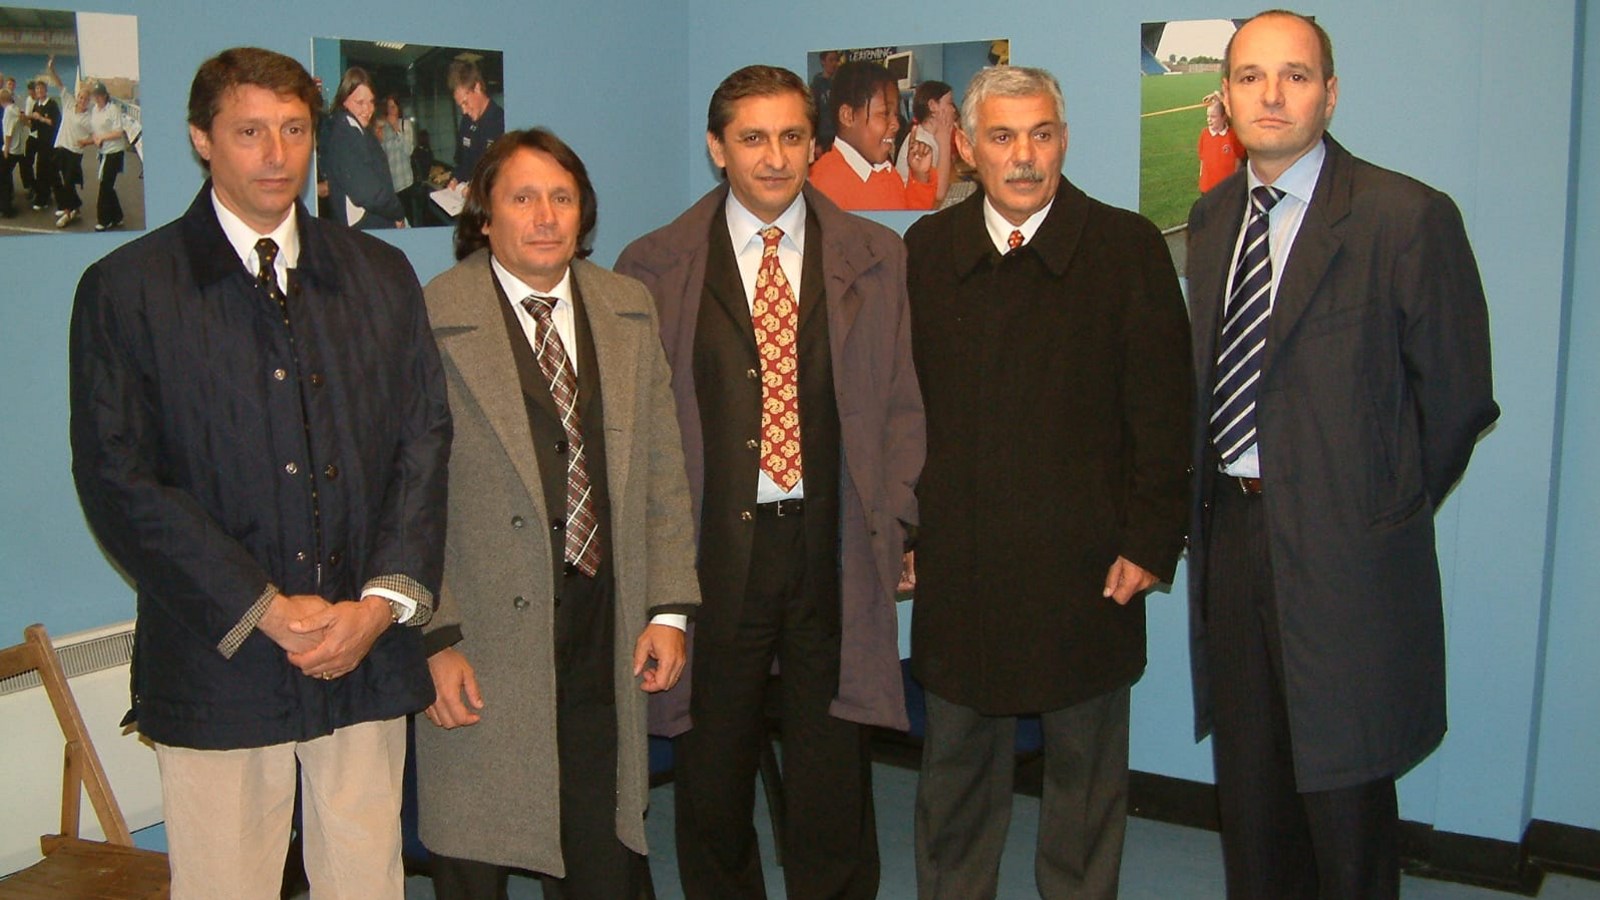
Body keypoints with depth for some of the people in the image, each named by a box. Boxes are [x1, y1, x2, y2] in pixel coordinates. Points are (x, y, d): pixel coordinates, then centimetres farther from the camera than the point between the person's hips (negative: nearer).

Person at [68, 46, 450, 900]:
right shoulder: (126, 288, 0)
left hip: (368, 653, 3)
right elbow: (118, 481, -6)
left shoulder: (379, 274, 11)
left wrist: (385, 599, -7)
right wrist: (265, 611, -12)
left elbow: (425, 442, 7)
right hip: (217, 662, -2)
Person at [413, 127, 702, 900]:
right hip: (484, 637, -4)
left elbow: (662, 473, 9)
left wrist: (668, 606, 4)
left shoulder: (630, 312, 8)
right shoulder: (431, 320, -7)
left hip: (604, 629, 4)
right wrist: (435, 639, -12)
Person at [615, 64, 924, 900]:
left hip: (831, 549, 1)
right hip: (711, 550, 0)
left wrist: (892, 523, -1)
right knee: (711, 777, 12)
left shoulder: (875, 259, 7)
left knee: (834, 783, 8)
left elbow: (903, 402, 8)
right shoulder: (655, 267, 4)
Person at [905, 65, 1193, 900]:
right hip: (958, 564, 2)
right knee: (955, 767, 14)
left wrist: (1150, 543, -8)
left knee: (1085, 765, 12)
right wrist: (902, 531, 1)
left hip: (1085, 565, -2)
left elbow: (1162, 410, -4)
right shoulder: (927, 249, 5)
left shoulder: (1127, 246, -2)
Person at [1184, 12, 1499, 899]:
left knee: (1342, 788, 6)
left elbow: (1456, 396, -7)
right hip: (1229, 528, 6)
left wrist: (1388, 512, -5)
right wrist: (1207, 500, 6)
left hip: (1341, 546, -5)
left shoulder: (1407, 217, -10)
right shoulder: (1211, 217, 9)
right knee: (1248, 776, 17)